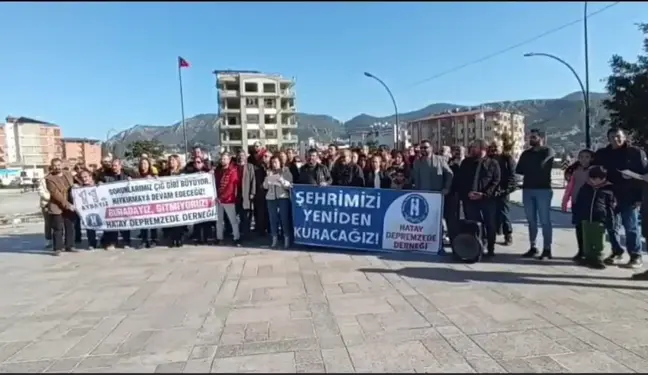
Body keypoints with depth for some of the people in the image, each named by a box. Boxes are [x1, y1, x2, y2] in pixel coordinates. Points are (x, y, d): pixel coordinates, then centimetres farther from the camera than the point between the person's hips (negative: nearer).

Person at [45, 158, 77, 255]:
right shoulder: (49, 178, -10)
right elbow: (56, 193, -17)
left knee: (70, 227, 8)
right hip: (56, 207, -5)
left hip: (70, 206, 5)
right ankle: (57, 248, 5)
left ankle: (69, 246, 18)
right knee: (58, 229, -2)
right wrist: (67, 204, -23)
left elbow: (73, 187, 17)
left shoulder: (68, 174, 8)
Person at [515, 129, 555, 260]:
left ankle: (547, 249, 1)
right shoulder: (526, 153, 16)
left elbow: (540, 166, -14)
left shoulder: (548, 151, 1)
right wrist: (533, 170, -1)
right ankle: (532, 247, 14)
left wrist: (528, 168, 2)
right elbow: (518, 170, 8)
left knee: (545, 220, -4)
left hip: (543, 189, -5)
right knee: (531, 220, 8)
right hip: (527, 189, 5)